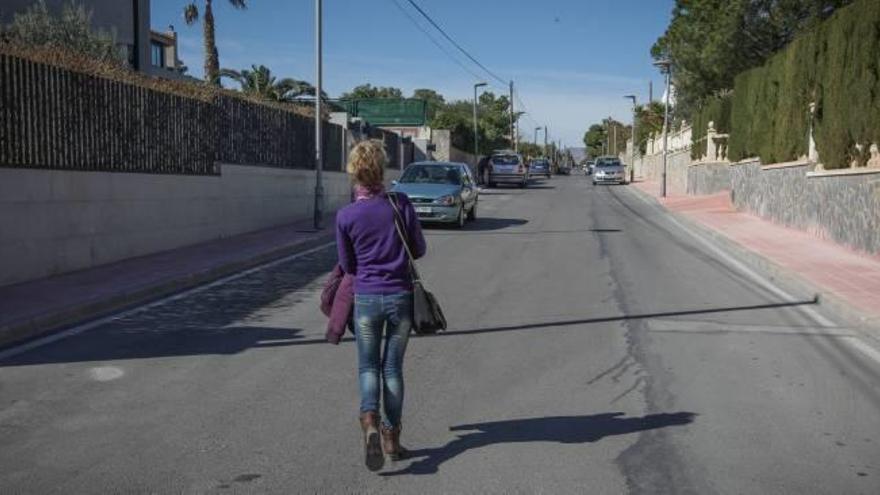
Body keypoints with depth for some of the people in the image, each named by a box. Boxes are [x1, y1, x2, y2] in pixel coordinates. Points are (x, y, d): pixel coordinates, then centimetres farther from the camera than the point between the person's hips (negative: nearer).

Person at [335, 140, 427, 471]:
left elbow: (348, 265, 3)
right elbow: (419, 250, 2)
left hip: (366, 298, -1)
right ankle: (392, 436, 19)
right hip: (401, 297, 1)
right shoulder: (401, 204, -7)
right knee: (393, 367, 13)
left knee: (368, 366, 12)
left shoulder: (345, 216, -8)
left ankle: (370, 422, -12)